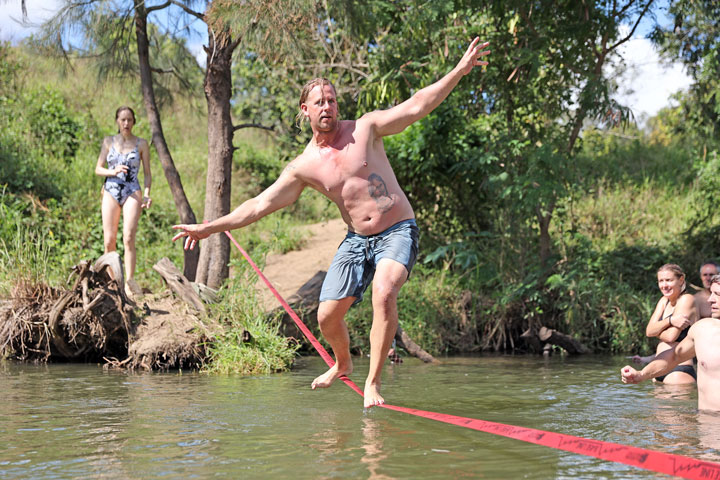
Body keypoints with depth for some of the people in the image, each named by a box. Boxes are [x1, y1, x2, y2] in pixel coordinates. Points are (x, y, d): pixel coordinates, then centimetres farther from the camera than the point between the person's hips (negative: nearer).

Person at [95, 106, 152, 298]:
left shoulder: (141, 144, 6)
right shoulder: (109, 141, 10)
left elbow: (147, 173, 8)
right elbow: (98, 169, 8)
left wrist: (147, 194, -7)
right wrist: (112, 171, -12)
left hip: (132, 194, -2)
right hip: (111, 192, 2)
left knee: (129, 238, -16)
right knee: (109, 241, -3)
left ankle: (130, 281, -18)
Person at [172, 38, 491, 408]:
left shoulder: (365, 128, -4)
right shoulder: (303, 167, 1)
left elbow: (417, 106, -8)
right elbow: (260, 205, 2)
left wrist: (460, 70, -16)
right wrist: (209, 227, -4)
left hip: (398, 232, -3)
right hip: (356, 239, 4)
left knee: (384, 292, -31)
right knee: (327, 317, 1)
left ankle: (373, 382, -19)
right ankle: (342, 364, 36)